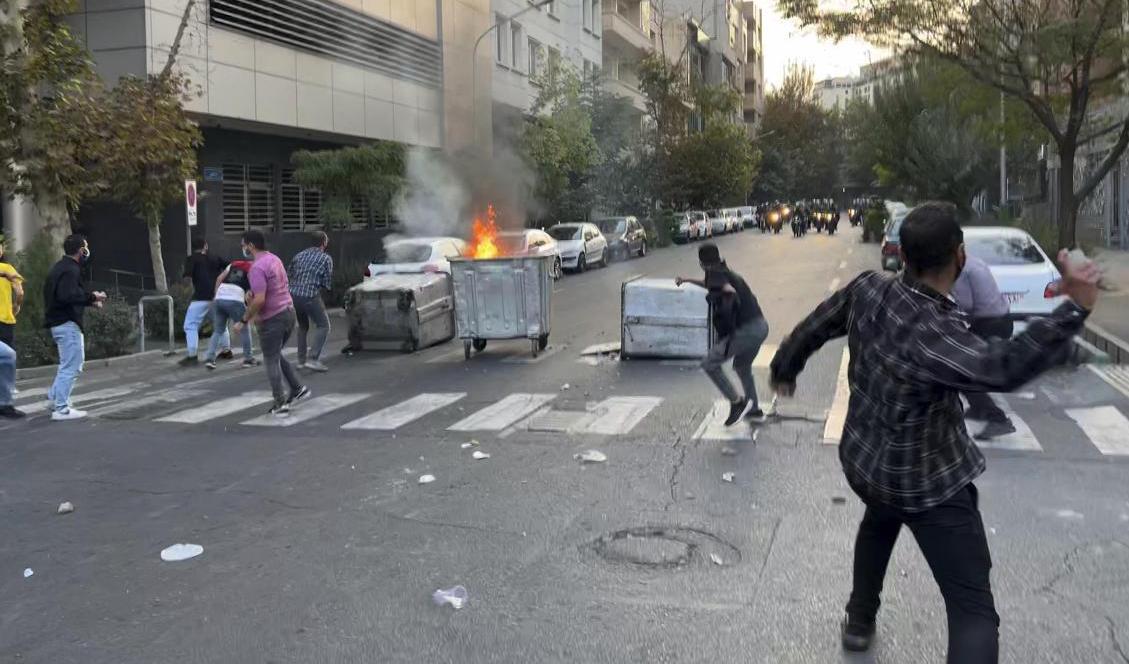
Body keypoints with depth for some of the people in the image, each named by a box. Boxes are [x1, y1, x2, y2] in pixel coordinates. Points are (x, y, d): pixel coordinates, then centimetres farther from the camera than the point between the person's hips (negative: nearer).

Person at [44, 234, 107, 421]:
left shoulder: (60, 267, 15)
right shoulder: (70, 269, -16)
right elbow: (67, 296, -29)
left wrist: (89, 300, 13)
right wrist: (91, 297, -18)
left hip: (59, 322, 10)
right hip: (67, 323, -10)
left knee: (69, 364, 22)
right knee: (71, 367, -5)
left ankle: (54, 398, 24)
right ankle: (61, 409, -2)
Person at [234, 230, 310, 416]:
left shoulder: (257, 267, -19)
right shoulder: (275, 259, 11)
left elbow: (259, 300, -26)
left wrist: (243, 321, -15)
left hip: (272, 319, -9)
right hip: (288, 312, 9)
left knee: (271, 361, 3)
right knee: (275, 356, 23)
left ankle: (281, 404, 6)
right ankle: (298, 388, 18)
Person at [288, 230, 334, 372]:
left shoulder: (299, 255, 14)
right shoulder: (326, 258, 0)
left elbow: (290, 274, 14)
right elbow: (326, 284, -1)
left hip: (293, 295, 6)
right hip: (311, 297, -6)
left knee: (303, 326, 24)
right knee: (324, 326, 6)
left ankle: (301, 360, 24)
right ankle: (313, 359, -7)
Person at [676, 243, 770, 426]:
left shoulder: (714, 273, -6)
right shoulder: (727, 272, 21)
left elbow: (729, 291, -25)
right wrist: (688, 280, 46)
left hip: (745, 330, -9)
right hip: (761, 326, 9)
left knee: (710, 364, 2)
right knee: (742, 366, 28)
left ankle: (736, 402, 1)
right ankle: (755, 410, 33)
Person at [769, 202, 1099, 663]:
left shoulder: (867, 290, -11)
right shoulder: (932, 332, -32)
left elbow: (812, 329, 4)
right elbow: (1001, 367, -48)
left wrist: (784, 370, 23)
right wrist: (1075, 308, -46)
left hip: (863, 462, 8)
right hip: (927, 485, -8)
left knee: (879, 522, 40)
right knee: (973, 610, -4)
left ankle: (859, 622, 52)